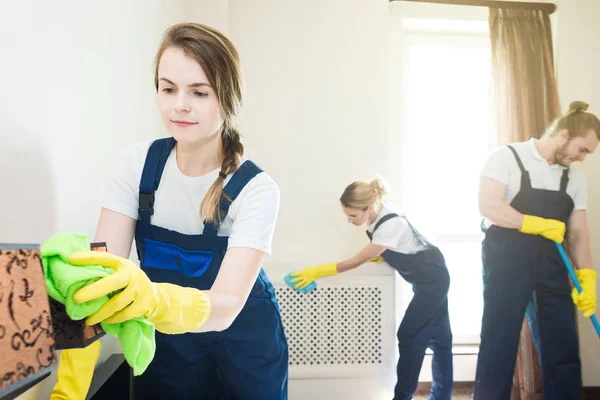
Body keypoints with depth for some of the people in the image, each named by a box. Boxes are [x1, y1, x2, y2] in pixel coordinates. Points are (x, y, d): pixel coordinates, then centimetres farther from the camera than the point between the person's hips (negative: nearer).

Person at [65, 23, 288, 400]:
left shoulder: (256, 188, -24)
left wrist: (153, 299, -54)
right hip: (166, 344, 2)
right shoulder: (138, 164, -13)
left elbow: (226, 306, -33)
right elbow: (100, 270, -19)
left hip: (244, 344, -2)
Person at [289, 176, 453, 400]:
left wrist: (316, 272, -23)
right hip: (432, 278, 9)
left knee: (410, 338, -4)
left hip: (432, 280, -9)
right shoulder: (378, 213, -7)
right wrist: (379, 253, -5)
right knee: (438, 337, 14)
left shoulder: (390, 226, -34)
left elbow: (355, 262, -27)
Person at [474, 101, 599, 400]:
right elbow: (488, 206, -16)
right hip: (506, 263, -6)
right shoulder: (507, 157, -5)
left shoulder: (573, 178, 13)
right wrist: (539, 224, -17)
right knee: (499, 346, -1)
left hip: (551, 265, 6)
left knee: (564, 347, 9)